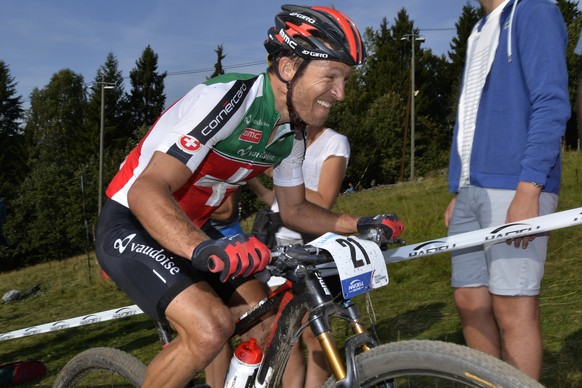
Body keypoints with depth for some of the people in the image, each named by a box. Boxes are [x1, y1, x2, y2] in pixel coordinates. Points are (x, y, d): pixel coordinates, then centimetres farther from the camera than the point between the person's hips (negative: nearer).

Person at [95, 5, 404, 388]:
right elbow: (147, 191, -34)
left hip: (191, 232, 8)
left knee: (268, 327, 0)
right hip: (131, 226, -8)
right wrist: (203, 250, -51)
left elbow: (294, 209, 12)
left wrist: (358, 224, -3)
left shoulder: (292, 133, -1)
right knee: (210, 328, -28)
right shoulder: (226, 99, -27)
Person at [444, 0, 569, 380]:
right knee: (471, 302, 9)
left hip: (514, 188, -8)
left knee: (513, 310, -7)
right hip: (471, 190, 8)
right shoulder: (481, 33, 23)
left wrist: (528, 191, -20)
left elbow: (552, 106, -13)